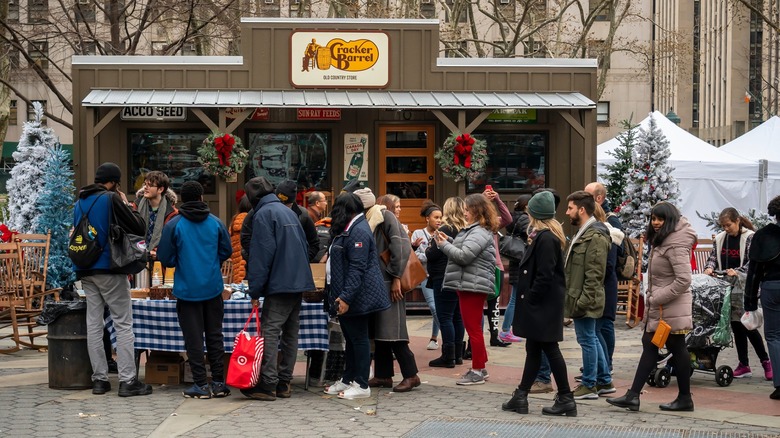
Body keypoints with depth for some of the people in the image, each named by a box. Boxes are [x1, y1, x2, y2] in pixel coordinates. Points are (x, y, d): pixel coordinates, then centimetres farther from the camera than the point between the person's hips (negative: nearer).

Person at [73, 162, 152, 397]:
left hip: (85, 271, 7)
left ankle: (99, 379, 11)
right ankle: (128, 380, -4)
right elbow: (139, 228, -10)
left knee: (94, 324, 8)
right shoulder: (111, 199, -10)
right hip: (109, 269, -6)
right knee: (123, 324, -2)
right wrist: (127, 205, 4)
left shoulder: (79, 203, 12)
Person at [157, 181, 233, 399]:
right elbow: (227, 251, 7)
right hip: (213, 288, 3)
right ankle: (218, 382, 14)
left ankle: (201, 384, 3)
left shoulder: (173, 225, -8)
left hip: (187, 289, -3)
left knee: (193, 338, 3)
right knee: (215, 335, 12)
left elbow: (165, 258, -6)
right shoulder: (216, 222, 0)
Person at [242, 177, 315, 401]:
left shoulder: (263, 214, -7)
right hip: (299, 282, 9)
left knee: (270, 332, -9)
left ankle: (268, 384, -14)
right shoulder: (289, 212, 19)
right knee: (290, 333, 10)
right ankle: (284, 384, 13)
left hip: (279, 285, -8)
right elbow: (305, 247, 23)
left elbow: (261, 255, -13)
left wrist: (255, 290, -11)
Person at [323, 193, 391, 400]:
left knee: (358, 339, -4)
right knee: (351, 339, 16)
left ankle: (362, 386, 1)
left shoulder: (358, 232, -17)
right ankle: (348, 380, 24)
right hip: (347, 297, 11)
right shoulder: (350, 229, 18)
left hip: (357, 297, -11)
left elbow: (357, 268, -24)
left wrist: (346, 297, -26)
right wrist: (340, 296, 25)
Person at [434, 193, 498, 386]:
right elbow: (461, 252, 19)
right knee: (472, 327, 16)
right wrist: (448, 241, 5)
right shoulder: (473, 230, 19)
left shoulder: (480, 233, -16)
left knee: (473, 328, -5)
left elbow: (464, 256, -23)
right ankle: (479, 367, 24)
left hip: (474, 286, -11)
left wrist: (444, 245, -11)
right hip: (468, 285, 11)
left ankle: (477, 371, 2)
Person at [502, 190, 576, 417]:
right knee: (533, 349, 12)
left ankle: (565, 399, 2)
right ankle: (520, 396, 18)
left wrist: (530, 298, -16)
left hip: (543, 304, -10)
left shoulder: (546, 239, -18)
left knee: (549, 349, -4)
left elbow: (544, 276, -22)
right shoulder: (547, 236, 13)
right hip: (541, 304, 10)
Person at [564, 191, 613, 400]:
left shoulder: (595, 237, -17)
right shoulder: (582, 233, 16)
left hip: (585, 300, -10)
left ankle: (589, 385, 6)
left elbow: (594, 274, -21)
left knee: (587, 340, -2)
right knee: (591, 339, 15)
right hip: (578, 298, 10)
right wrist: (572, 297, 18)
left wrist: (583, 300, -22)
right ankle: (604, 381, 23)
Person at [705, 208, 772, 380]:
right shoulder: (720, 239, 10)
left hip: (744, 288, -5)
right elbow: (713, 257, 12)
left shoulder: (750, 238, -6)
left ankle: (766, 361, 8)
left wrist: (737, 272, -27)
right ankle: (744, 366, 14)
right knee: (736, 327, 8)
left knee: (748, 326, -7)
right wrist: (709, 268, -10)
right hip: (727, 287, 5)